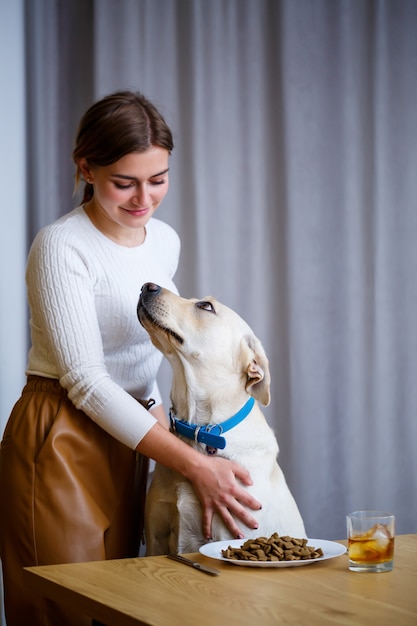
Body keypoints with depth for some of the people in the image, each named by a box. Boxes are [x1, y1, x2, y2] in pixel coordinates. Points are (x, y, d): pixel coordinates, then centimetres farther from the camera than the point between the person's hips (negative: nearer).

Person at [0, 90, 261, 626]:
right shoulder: (61, 248, -14)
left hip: (125, 442, 7)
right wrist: (193, 464, -21)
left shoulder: (165, 241, 9)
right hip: (61, 444, -7)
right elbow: (86, 381, -18)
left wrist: (168, 433, 8)